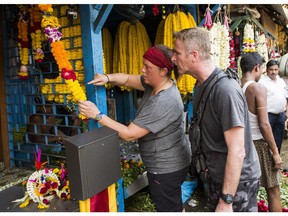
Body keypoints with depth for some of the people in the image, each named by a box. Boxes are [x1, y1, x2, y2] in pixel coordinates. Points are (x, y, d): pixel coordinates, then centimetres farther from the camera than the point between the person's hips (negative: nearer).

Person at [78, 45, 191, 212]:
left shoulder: (163, 103, -33)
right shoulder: (155, 84, -3)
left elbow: (129, 134, -31)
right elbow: (127, 79, 4)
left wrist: (97, 115, -28)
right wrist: (107, 78, -17)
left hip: (166, 169, -9)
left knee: (167, 208, 13)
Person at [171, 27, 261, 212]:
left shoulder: (226, 90, -28)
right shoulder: (201, 84, 1)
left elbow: (237, 151, -27)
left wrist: (226, 200, -23)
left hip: (237, 181, -8)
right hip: (217, 175, 8)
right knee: (216, 208, 24)